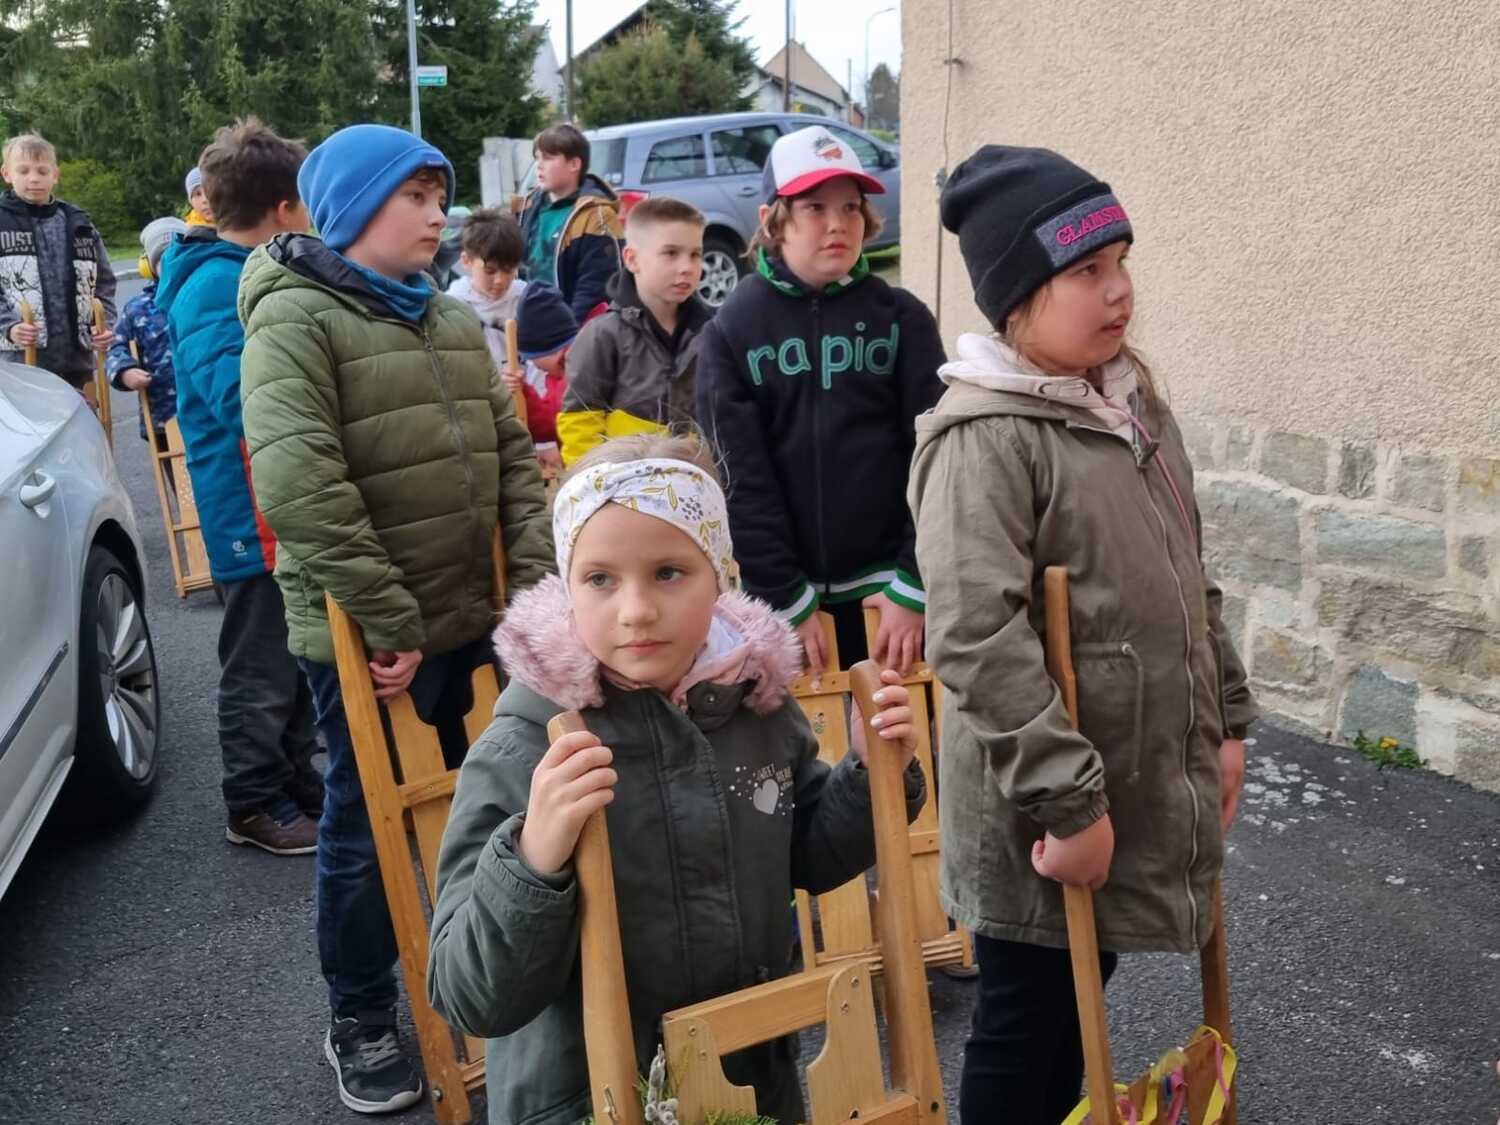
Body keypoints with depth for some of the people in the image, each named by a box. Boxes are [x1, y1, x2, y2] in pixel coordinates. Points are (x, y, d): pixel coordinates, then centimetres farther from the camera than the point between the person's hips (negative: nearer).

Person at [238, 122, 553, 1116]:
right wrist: (389, 622, -22)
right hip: (362, 637, -6)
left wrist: (537, 583, 0)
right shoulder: (295, 319, -11)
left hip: (471, 621, 6)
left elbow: (513, 458, 13)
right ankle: (362, 1022, 28)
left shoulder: (453, 322, 12)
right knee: (367, 829, 8)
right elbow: (300, 487, -22)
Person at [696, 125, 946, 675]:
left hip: (887, 586, 1)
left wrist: (913, 586, -9)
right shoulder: (730, 332, 0)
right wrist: (788, 599, -8)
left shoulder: (902, 318, 3)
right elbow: (739, 476, -4)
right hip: (780, 593, 0)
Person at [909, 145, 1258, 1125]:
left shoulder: (1134, 402, 7)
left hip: (1145, 786, 8)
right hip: (1044, 810, -8)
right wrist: (1067, 802, -25)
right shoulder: (983, 438, -20)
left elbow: (1189, 582, 15)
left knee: (1080, 998, 23)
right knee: (1024, 1023, 10)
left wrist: (1226, 722, 14)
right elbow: (976, 640, -27)